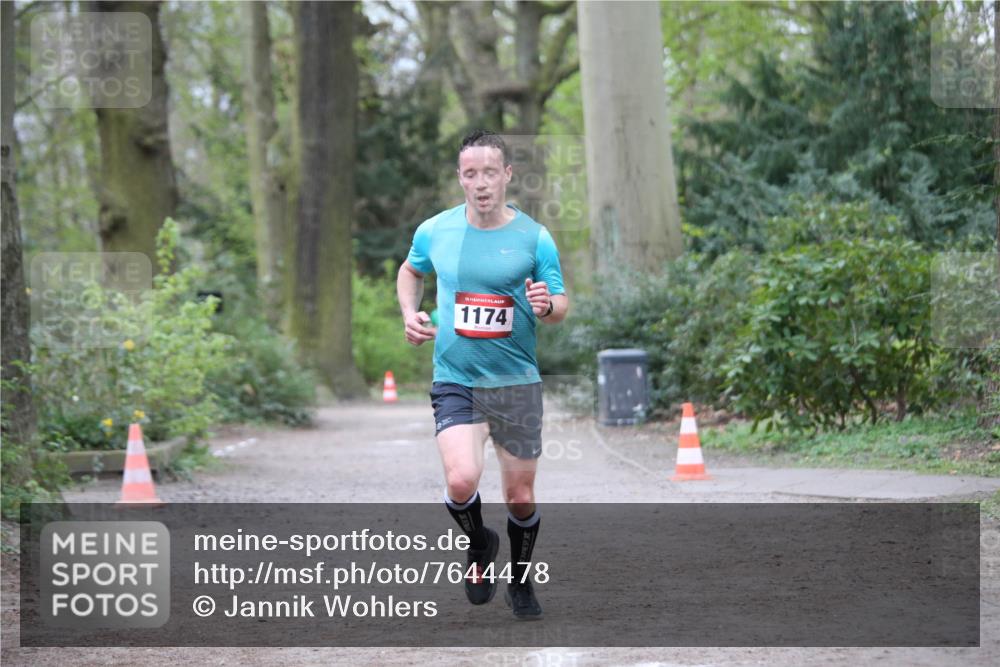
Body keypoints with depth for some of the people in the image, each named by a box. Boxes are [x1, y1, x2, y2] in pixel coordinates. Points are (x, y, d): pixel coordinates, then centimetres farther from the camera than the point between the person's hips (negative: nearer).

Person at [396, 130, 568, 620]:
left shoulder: (534, 238, -6)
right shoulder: (434, 231, -2)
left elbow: (562, 305, 0)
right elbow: (411, 271, 20)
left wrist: (547, 305, -23)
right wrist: (410, 314, 3)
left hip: (517, 382, 0)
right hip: (455, 381, 0)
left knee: (521, 498, 7)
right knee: (461, 481, -21)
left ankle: (520, 583, 33)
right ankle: (479, 546, 12)